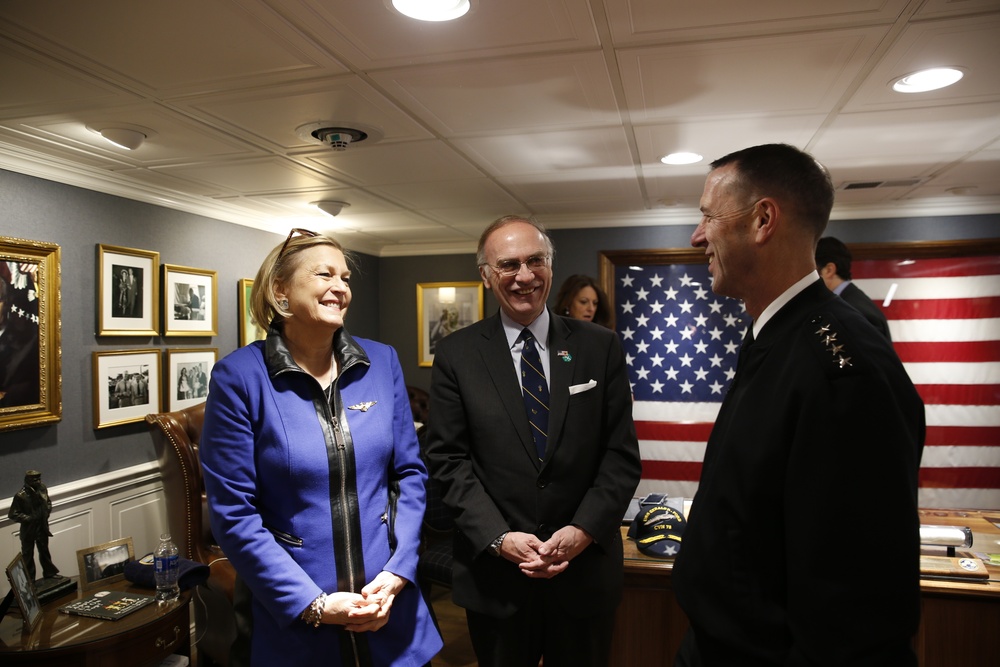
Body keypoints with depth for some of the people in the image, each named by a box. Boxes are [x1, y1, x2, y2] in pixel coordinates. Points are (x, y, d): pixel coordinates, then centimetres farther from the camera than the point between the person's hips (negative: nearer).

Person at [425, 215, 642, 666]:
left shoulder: (600, 347, -1)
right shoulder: (456, 354, -3)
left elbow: (622, 454, -2)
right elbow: (449, 460, -4)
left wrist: (584, 530, -13)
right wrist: (499, 538, -14)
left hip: (586, 568, 1)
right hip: (494, 573, 0)